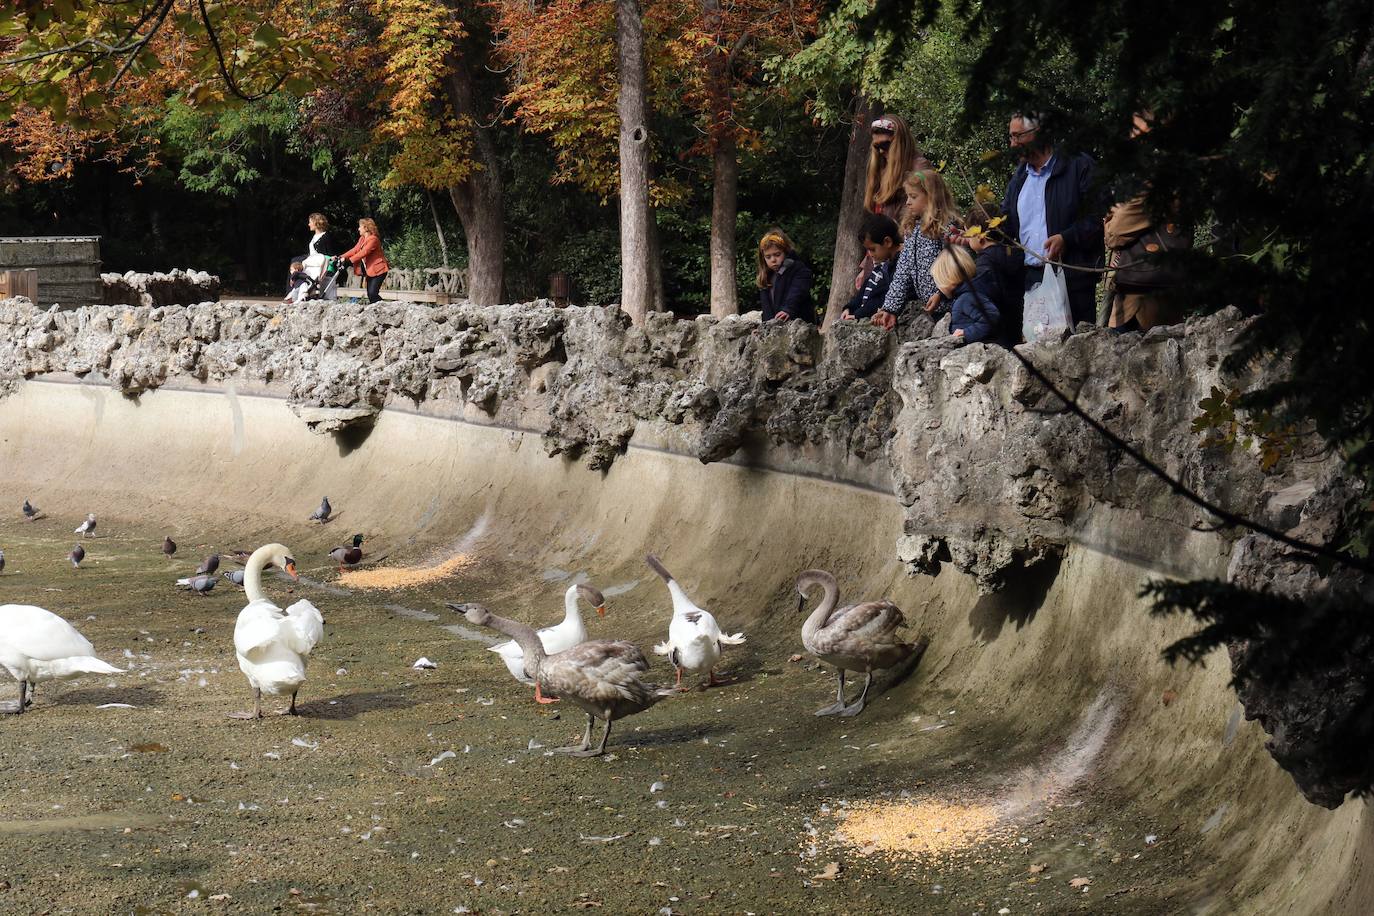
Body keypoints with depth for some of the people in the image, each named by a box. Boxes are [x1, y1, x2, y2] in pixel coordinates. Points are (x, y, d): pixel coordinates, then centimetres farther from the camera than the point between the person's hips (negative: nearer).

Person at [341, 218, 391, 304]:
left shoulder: (373, 239, -17)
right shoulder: (362, 239, 12)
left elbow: (364, 252, -26)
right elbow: (355, 250, 7)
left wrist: (349, 259, -31)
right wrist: (342, 256, -6)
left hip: (378, 270, -10)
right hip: (370, 270, 10)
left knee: (372, 293, -19)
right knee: (370, 294, 7)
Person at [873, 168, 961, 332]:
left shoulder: (947, 226, -8)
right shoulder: (912, 229, 15)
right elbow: (902, 272, 13)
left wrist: (941, 294, -20)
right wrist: (890, 309, 7)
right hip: (925, 308, 7)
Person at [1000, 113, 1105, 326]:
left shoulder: (1079, 167, -2)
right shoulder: (1019, 177, 21)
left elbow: (1099, 217, -7)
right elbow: (1005, 225, 22)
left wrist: (1066, 238, -17)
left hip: (1073, 278, -6)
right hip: (1030, 278, 6)